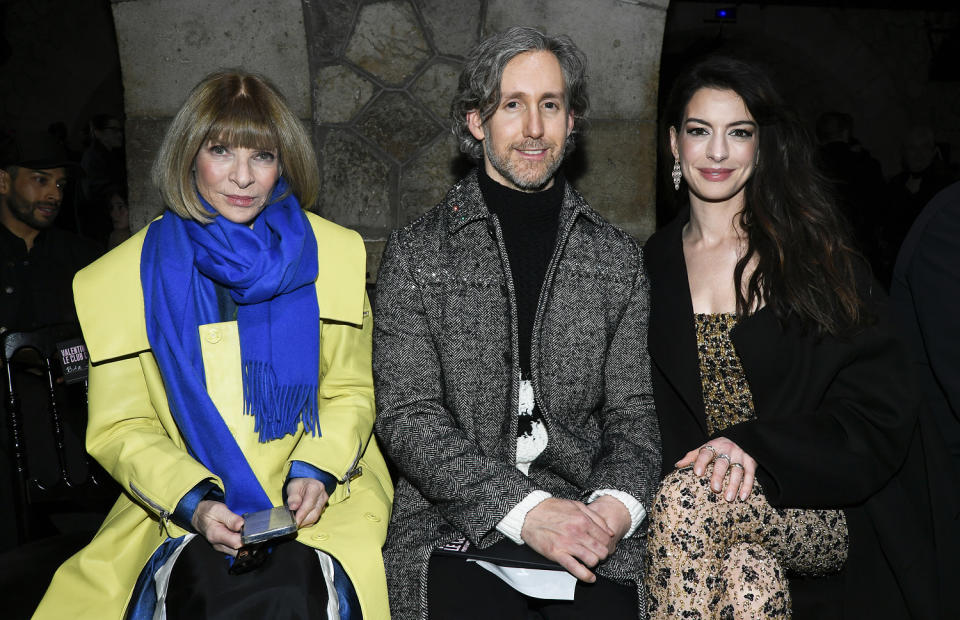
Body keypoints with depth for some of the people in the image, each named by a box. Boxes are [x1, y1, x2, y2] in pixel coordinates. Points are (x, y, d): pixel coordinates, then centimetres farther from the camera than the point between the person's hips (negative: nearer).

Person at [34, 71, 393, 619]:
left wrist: (316, 472, -10)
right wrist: (193, 502, -12)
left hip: (318, 495, 0)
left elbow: (350, 393, 8)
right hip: (183, 499, 1)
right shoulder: (120, 279, 1)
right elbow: (121, 428, 4)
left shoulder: (335, 254, 4)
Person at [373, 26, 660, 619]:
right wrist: (524, 508, -16)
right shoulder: (416, 252, 3)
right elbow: (407, 417, -5)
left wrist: (617, 502, -12)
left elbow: (633, 412, 9)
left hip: (586, 521, 2)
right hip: (457, 521, -2)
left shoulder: (617, 257, 11)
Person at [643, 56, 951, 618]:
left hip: (821, 509, -1)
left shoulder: (817, 254, 3)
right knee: (749, 568, -33)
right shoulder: (648, 270, 9)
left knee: (687, 498, -31)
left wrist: (754, 444, -16)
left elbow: (882, 413, -2)